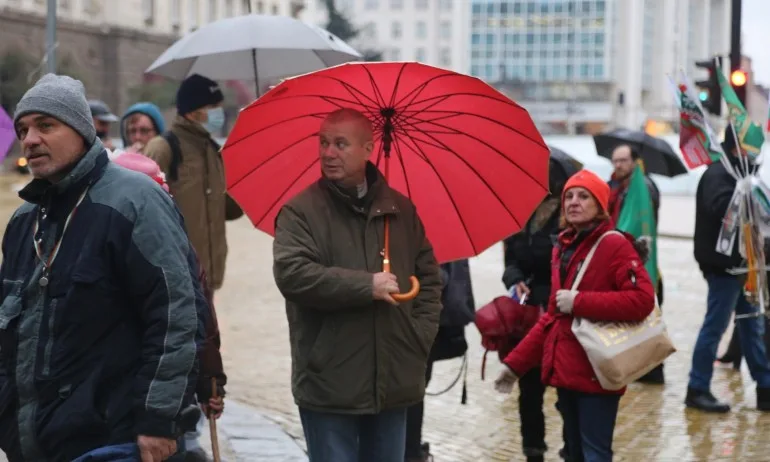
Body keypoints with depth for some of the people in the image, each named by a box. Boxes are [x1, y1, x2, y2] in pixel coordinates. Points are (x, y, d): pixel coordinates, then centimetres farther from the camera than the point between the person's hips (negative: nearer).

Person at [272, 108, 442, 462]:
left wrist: (421, 334, 0)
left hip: (393, 381, 5)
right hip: (328, 384, -4)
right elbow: (291, 274, -21)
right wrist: (367, 286, -20)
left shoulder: (401, 210, 9)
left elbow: (429, 276, 14)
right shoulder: (301, 212, -6)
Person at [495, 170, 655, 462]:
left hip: (597, 374, -8)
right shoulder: (562, 249, 15)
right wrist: (516, 363, 14)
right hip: (565, 370, 8)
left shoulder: (615, 246, -9)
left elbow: (642, 299, -22)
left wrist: (579, 301, -20)